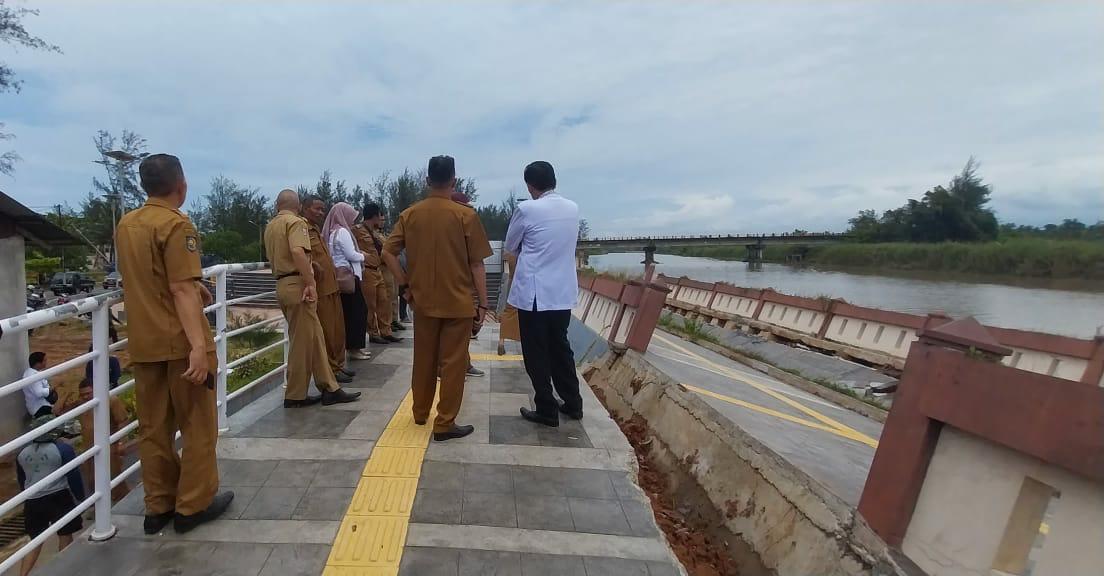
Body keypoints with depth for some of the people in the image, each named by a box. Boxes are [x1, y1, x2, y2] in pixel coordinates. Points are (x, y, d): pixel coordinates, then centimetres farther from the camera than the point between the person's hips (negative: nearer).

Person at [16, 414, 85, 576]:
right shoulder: (63, 449, -10)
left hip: (32, 501, 5)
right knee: (65, 535, 10)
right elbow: (74, 476, -7)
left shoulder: (22, 453, 6)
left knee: (35, 541, 16)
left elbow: (21, 481, 18)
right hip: (59, 498, -5)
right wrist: (80, 498, 6)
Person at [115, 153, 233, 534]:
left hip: (143, 343, 7)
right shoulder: (176, 225, -14)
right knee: (197, 426, 6)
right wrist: (198, 345, -26)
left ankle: (158, 506, 23)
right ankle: (193, 505, 15)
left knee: (153, 428, 13)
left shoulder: (125, 224, 11)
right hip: (179, 342, -7)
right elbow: (181, 290, -22)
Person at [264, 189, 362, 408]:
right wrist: (310, 282, -24)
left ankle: (329, 388, 14)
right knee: (302, 341, -1)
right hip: (297, 284, -9)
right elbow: (298, 251, -24)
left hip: (282, 284, 9)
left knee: (315, 338, 11)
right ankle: (294, 396, 8)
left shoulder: (270, 226, 18)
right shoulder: (295, 222, -8)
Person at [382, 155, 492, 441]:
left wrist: (404, 285, 7)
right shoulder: (466, 215, -9)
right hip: (458, 302, -4)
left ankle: (420, 413, 33)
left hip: (423, 300, 4)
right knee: (452, 362, 4)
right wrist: (482, 302, -2)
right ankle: (444, 424, 9)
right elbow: (476, 264, -9)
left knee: (423, 359, 17)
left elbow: (388, 252, -1)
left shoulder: (409, 214, 1)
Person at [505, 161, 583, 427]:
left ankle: (547, 410, 14)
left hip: (534, 293, -6)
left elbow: (510, 247, 2)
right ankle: (573, 404, 27)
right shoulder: (573, 208, 4)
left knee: (537, 353, 6)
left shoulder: (527, 209, -13)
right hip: (563, 292, 6)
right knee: (560, 347, 18)